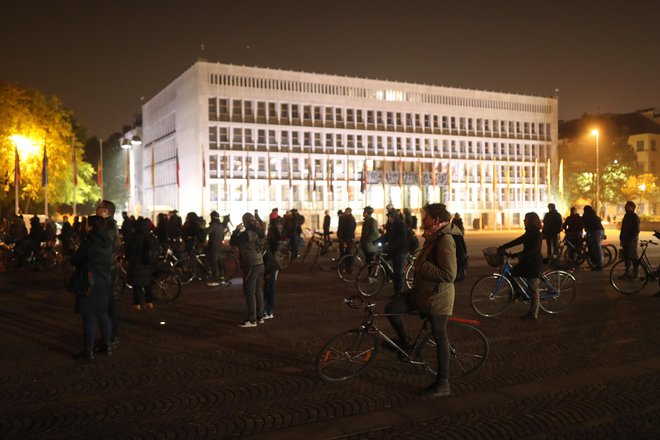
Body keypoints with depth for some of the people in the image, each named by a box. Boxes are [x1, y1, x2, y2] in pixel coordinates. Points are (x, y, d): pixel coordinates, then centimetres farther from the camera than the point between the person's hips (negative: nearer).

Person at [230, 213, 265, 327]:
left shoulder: (246, 234, -18)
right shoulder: (259, 232, 5)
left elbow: (232, 242, -14)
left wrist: (237, 230, -2)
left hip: (250, 266, -8)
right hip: (260, 265, 8)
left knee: (250, 293, -3)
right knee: (259, 292, 15)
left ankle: (252, 320, -1)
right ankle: (260, 317, 23)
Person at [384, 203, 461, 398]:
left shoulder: (445, 240, -21)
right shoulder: (433, 236, 10)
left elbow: (449, 274, -29)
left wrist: (422, 266, -23)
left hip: (438, 295, -9)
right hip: (423, 290, 9)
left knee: (440, 338, 1)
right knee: (391, 308, -2)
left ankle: (442, 384, 13)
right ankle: (404, 341, 22)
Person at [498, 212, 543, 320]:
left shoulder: (537, 235, -18)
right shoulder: (529, 233, 12)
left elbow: (533, 250, -28)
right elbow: (517, 241, 11)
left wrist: (517, 255, -36)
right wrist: (502, 247, 2)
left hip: (534, 263, -9)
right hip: (527, 261, 9)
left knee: (533, 289, -1)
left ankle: (533, 314, 7)